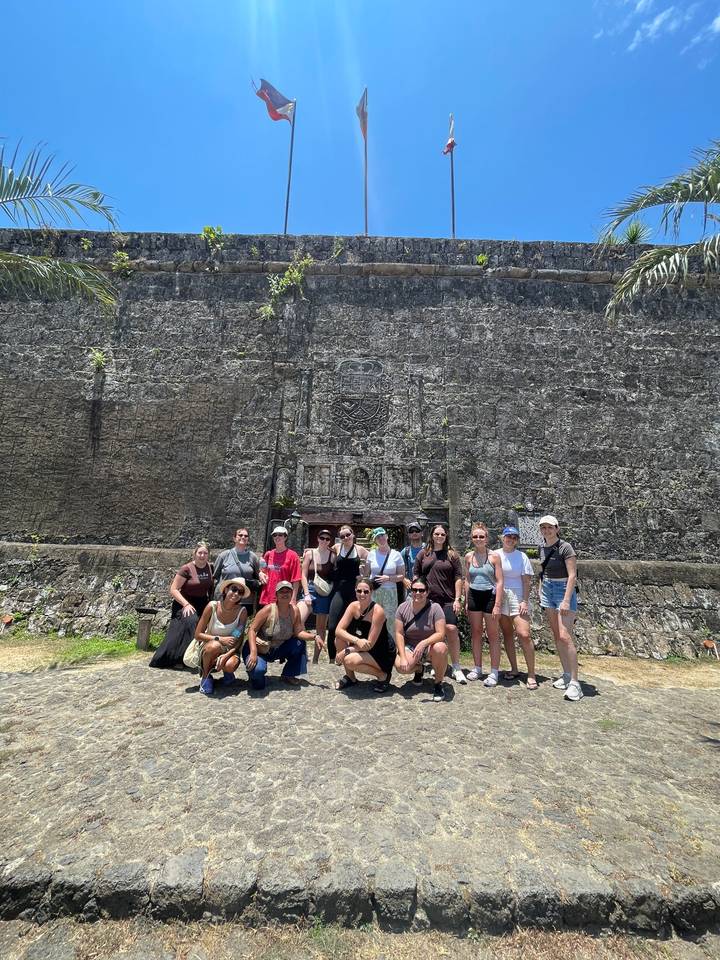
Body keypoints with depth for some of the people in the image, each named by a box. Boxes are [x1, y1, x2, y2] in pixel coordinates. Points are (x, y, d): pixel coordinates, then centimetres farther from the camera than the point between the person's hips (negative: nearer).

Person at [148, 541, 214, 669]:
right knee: (190, 621, -29)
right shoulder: (186, 569, -13)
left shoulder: (210, 568, 1)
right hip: (185, 604, -5)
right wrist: (186, 604, -23)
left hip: (202, 605, 5)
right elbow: (173, 589, -14)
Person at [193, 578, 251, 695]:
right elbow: (198, 635, -14)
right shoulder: (212, 606, -18)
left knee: (230, 665, -32)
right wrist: (220, 639, -26)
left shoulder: (242, 611, -15)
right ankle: (205, 675, -6)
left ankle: (227, 672, 7)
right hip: (209, 648, 0)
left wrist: (227, 655, -28)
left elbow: (239, 640, -11)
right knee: (215, 645, -36)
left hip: (230, 650, 1)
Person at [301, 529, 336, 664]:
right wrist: (306, 594, -9)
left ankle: (315, 659, 20)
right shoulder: (309, 554, 2)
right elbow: (303, 575, -1)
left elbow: (336, 576, 3)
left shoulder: (333, 556, 1)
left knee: (321, 626, 8)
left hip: (325, 593, 1)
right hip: (310, 589, 0)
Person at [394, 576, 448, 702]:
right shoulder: (403, 608, -8)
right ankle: (418, 669, 13)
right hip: (410, 647, 2)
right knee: (400, 666, -26)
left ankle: (438, 684, -8)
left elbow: (441, 634, -21)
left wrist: (424, 643, -36)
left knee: (440, 648, -36)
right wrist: (403, 657, -19)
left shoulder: (435, 608, -16)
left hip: (430, 645, -2)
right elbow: (399, 633, -8)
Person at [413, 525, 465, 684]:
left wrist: (457, 599, -4)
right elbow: (416, 575, 13)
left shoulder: (452, 554, 5)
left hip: (447, 600, -2)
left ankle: (456, 668, 3)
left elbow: (458, 577, 2)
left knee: (451, 629, -11)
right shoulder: (423, 553, 9)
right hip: (428, 599, 2)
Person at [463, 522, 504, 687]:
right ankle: (477, 668, 24)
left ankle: (494, 672, 15)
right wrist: (466, 602, 9)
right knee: (475, 633, 11)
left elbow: (499, 582, -8)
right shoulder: (469, 556, 4)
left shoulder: (494, 556, -6)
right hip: (474, 596, 4)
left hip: (490, 596, -4)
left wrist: (497, 605, -13)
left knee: (493, 635, 5)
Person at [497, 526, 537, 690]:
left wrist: (525, 601, -9)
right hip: (499, 598, 2)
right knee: (507, 634, 10)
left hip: (517, 598, -2)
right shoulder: (495, 555, 4)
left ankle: (531, 674, 1)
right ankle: (514, 668, 24)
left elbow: (526, 581, -1)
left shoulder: (521, 556, 1)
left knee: (524, 635, -10)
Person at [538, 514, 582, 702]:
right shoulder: (543, 548, 7)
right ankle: (566, 674, 21)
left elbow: (572, 575, -16)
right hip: (548, 591, 7)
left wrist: (566, 600, -21)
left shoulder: (565, 547, -13)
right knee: (556, 636, 10)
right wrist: (540, 590, 14)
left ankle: (575, 682, -6)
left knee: (565, 637, -13)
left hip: (563, 590, -7)